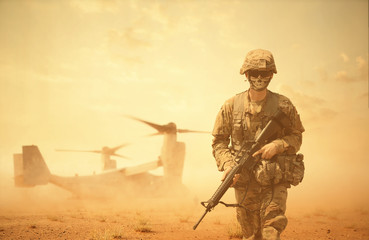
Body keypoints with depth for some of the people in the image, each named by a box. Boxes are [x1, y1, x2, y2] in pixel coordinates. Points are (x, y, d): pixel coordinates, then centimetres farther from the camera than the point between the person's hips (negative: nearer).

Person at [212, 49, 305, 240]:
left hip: (275, 180, -1)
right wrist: (228, 165, -10)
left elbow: (296, 137, 10)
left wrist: (277, 145, -11)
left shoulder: (283, 105, 1)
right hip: (245, 180, 1)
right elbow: (219, 141, 7)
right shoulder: (231, 106, 2)